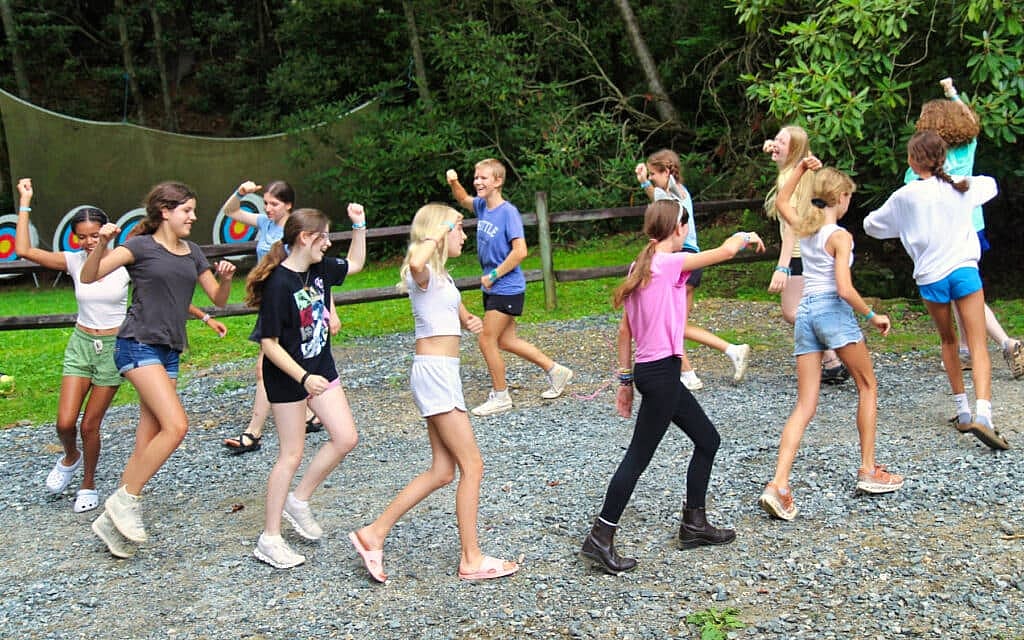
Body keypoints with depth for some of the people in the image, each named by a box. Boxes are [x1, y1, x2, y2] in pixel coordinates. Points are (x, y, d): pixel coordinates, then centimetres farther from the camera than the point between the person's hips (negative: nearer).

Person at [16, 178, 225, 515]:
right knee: (65, 423, -4)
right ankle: (70, 457, 32)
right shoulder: (74, 261, -4)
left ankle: (88, 486, 26)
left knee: (90, 425, 2)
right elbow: (24, 250, -13)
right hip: (80, 344, 2)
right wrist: (25, 202, -11)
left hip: (114, 347, -2)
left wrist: (205, 317, -6)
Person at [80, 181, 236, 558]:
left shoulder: (192, 253, 13)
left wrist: (226, 279, -5)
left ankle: (114, 520, 17)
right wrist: (102, 244, -29)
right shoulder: (141, 247, -5)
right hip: (138, 346, -7)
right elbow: (88, 277, -12)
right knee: (176, 425, -20)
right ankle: (125, 499, -4)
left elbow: (218, 300, 15)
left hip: (169, 352, 7)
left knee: (147, 443, 6)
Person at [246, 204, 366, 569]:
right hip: (287, 376, -8)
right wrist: (304, 378, -30)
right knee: (292, 455, -1)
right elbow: (269, 343, -23)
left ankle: (298, 502, 23)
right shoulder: (279, 284, -23)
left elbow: (355, 264, 20)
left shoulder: (319, 268, 0)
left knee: (345, 438, 5)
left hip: (321, 367, 8)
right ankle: (269, 540, 12)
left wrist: (359, 226, 8)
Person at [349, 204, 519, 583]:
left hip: (442, 374, 10)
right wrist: (437, 234, -21)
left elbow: (459, 310, 35)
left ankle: (374, 534, 15)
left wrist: (471, 322, 13)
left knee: (443, 470, 10)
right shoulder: (423, 273, -11)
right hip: (435, 371, -10)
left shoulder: (442, 277, 19)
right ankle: (472, 559, 6)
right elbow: (415, 262, -38)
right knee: (472, 465, -4)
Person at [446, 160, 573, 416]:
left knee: (487, 340, -3)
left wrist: (493, 275, -18)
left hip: (506, 288, -8)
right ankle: (556, 371, 27)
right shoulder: (482, 205, 5)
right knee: (505, 341, 14)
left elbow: (520, 251, -24)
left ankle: (500, 396, 14)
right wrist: (453, 183, 6)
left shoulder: (508, 212, -17)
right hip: (492, 288, 8)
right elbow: (463, 200, 26)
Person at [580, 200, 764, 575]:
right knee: (638, 456, -3)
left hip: (649, 370, 9)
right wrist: (746, 236, 11)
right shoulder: (671, 263, -13)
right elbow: (726, 251, -12)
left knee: (708, 439, 18)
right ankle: (600, 539, 3)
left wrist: (625, 378, 16)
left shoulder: (641, 266, 11)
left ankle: (694, 523, 27)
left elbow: (624, 328, 13)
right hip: (661, 372, -9)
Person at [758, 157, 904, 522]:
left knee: (805, 406, 2)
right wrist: (872, 316, -5)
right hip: (833, 310, -6)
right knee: (868, 386, 16)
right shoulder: (840, 237, -8)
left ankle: (779, 485, -12)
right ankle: (868, 470, 20)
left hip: (804, 313, 6)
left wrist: (800, 168, 27)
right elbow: (845, 289, -18)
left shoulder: (804, 228, 11)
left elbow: (781, 201, 33)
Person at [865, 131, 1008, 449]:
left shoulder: (905, 196, -2)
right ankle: (982, 414, -22)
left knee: (948, 342, 19)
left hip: (930, 277, 0)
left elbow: (872, 225, 10)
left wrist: (904, 224, 29)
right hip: (964, 270, 0)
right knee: (978, 345, -4)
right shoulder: (960, 188, 6)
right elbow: (990, 184, 29)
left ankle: (963, 413, 22)